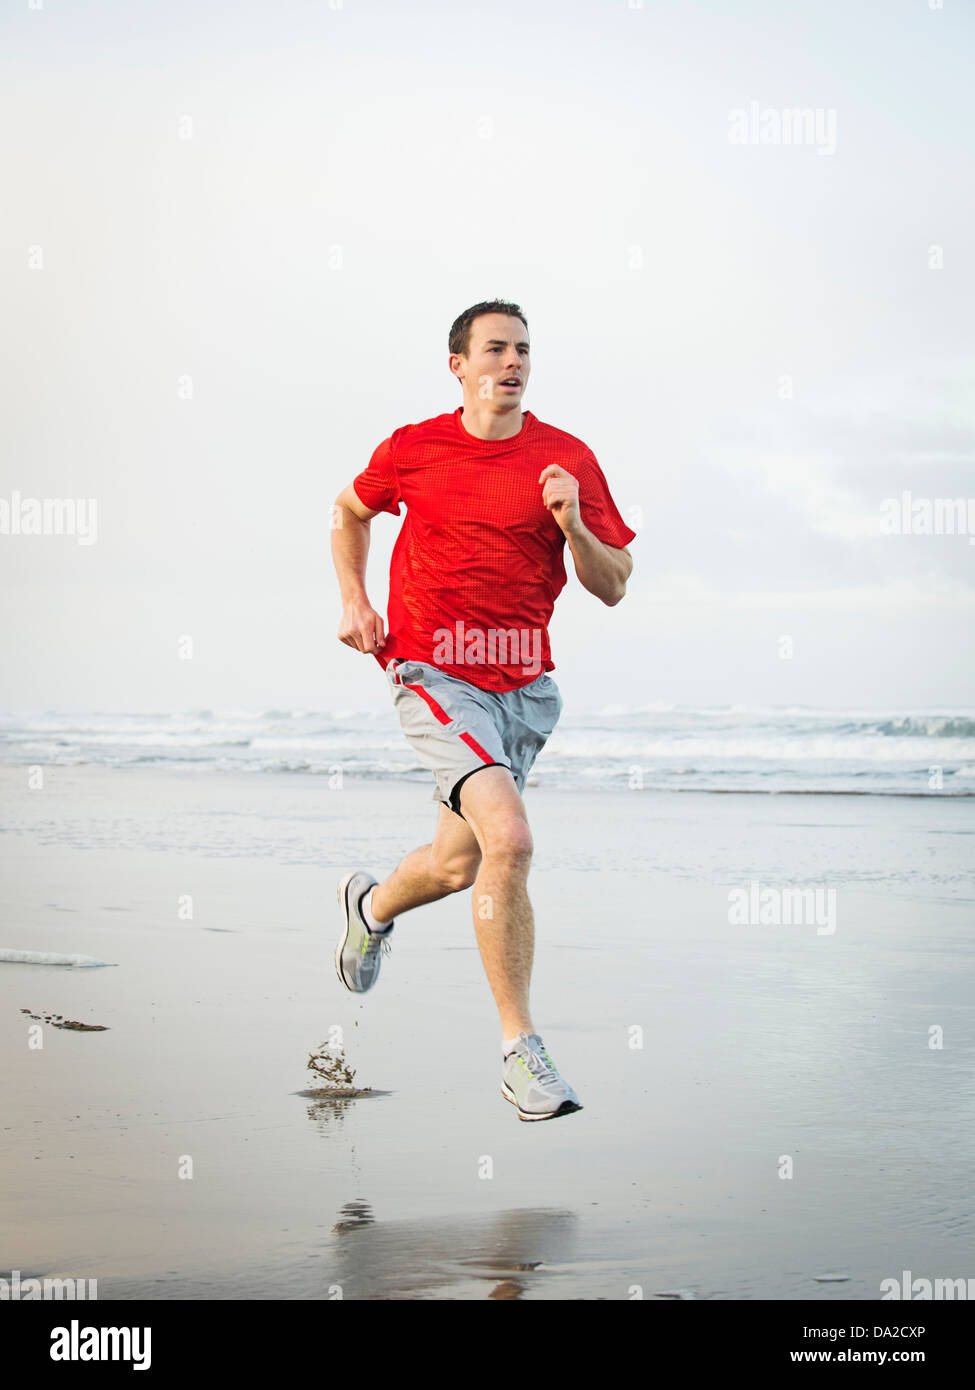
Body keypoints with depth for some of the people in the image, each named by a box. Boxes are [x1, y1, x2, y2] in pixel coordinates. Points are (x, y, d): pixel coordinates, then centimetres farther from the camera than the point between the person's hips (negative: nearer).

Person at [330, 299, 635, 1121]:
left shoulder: (569, 460, 1)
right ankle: (520, 1048, -16)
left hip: (524, 684, 4)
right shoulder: (412, 450, 0)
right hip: (435, 675, -4)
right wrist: (354, 600, 7)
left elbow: (613, 587, 2)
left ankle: (373, 905, 54)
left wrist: (572, 524, -16)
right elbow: (351, 511, 21)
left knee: (458, 865, 17)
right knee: (509, 839, -24)